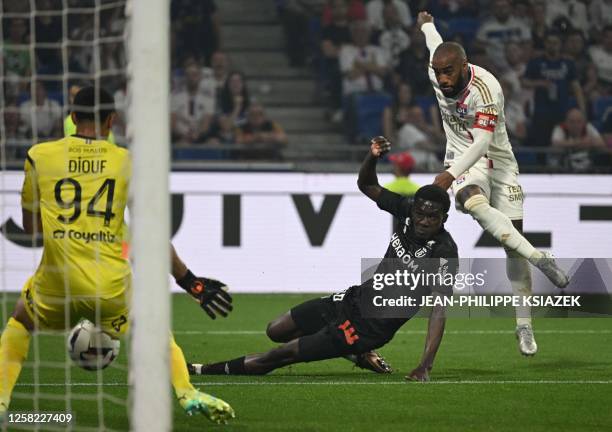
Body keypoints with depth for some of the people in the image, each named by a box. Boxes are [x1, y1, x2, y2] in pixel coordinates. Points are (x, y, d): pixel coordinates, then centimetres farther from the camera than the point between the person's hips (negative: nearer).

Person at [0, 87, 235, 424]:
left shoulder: (39, 156, 5)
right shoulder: (128, 161, 4)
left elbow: (30, 225, 16)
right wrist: (188, 281, 9)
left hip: (56, 283, 0)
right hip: (112, 286, 0)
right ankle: (188, 395, 6)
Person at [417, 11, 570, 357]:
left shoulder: (485, 90, -27)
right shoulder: (437, 73, -9)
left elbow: (482, 142, -33)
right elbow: (436, 44, 16)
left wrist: (450, 174, -44)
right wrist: (427, 24, 38)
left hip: (497, 159, -3)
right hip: (462, 159, 3)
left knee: (514, 240, -3)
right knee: (474, 202, -34)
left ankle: (524, 326, 4)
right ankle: (539, 258, -37)